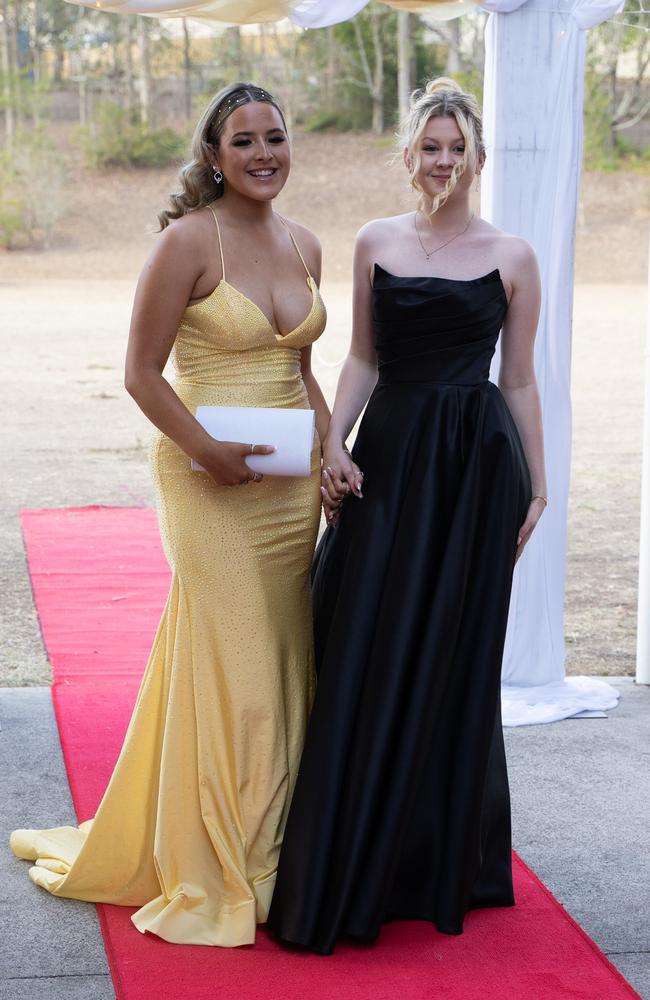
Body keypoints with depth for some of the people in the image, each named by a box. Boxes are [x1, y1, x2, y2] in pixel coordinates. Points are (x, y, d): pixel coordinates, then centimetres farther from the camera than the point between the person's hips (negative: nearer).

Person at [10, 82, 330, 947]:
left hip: (290, 484, 7)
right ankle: (215, 879, 11)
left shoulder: (304, 245, 10)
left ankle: (264, 858, 26)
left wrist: (332, 454, 7)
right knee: (229, 672, -3)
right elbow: (142, 374, -11)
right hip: (211, 482, -6)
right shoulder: (189, 241, -11)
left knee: (281, 666, 12)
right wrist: (207, 450, -21)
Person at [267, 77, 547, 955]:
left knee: (452, 659, 4)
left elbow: (520, 380, 5)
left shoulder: (511, 258, 2)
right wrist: (334, 444, -3)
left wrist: (535, 486, 4)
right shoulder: (376, 244, 8)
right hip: (388, 455, 2)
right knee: (366, 656, 1)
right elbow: (363, 358, 10)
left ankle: (442, 864, 19)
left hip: (476, 462, -2)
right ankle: (353, 869, 13)